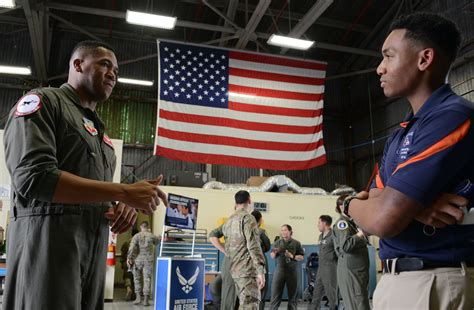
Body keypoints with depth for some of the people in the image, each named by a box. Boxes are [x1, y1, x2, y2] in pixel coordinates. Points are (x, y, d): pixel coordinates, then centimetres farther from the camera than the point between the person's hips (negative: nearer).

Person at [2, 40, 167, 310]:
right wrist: (124, 192, -19)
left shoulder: (98, 129, 23)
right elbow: (34, 177, -18)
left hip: (95, 246, 8)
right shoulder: (42, 102, -2)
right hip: (49, 236, -8)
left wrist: (123, 207, -1)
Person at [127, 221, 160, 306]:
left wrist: (129, 258, -11)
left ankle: (138, 297, 9)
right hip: (148, 260, 0)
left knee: (137, 279, 13)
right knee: (147, 279, 3)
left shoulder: (136, 236, 0)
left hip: (138, 260, 0)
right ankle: (146, 299, 2)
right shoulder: (152, 236, 3)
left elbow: (132, 247, -11)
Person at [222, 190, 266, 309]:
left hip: (235, 270, 8)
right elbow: (254, 246, -17)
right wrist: (261, 271, -18)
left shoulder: (228, 221, 16)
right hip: (248, 270, -8)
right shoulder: (248, 218, -9)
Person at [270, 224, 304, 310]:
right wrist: (274, 253, -12)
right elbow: (272, 257, 10)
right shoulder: (277, 242, 5)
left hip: (292, 271, 0)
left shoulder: (296, 243, 1)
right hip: (279, 270, 1)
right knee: (275, 293, -3)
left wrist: (292, 256, -15)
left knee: (292, 294, 7)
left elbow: (302, 257, 1)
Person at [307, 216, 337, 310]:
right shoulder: (321, 236, 15)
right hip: (321, 267, 9)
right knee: (317, 292, 11)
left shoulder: (333, 235, -12)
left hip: (330, 267, -9)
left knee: (331, 292, -1)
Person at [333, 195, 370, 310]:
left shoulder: (352, 222, 18)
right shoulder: (342, 222, -8)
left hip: (359, 268, 9)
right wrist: (360, 234, -14)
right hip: (349, 268, -9)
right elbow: (346, 246, -21)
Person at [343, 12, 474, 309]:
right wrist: (412, 205, -16)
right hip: (396, 280, 8)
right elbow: (374, 204, 6)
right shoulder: (401, 134, 13)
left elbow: (383, 219, -24)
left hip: (433, 285, -8)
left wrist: (350, 204, -2)